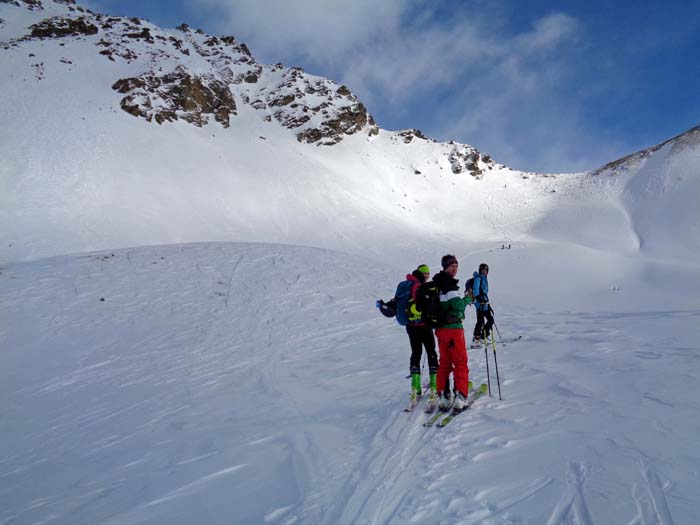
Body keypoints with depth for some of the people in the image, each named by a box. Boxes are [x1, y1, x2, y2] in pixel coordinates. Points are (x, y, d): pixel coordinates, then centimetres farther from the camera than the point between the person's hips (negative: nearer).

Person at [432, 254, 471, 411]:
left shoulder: (436, 283, 12)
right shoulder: (449, 284, -15)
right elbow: (458, 306, -20)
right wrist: (468, 298, -5)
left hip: (440, 328, 8)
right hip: (453, 328, -8)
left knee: (444, 363, 13)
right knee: (460, 363, 1)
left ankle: (444, 396, 12)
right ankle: (460, 397, 0)